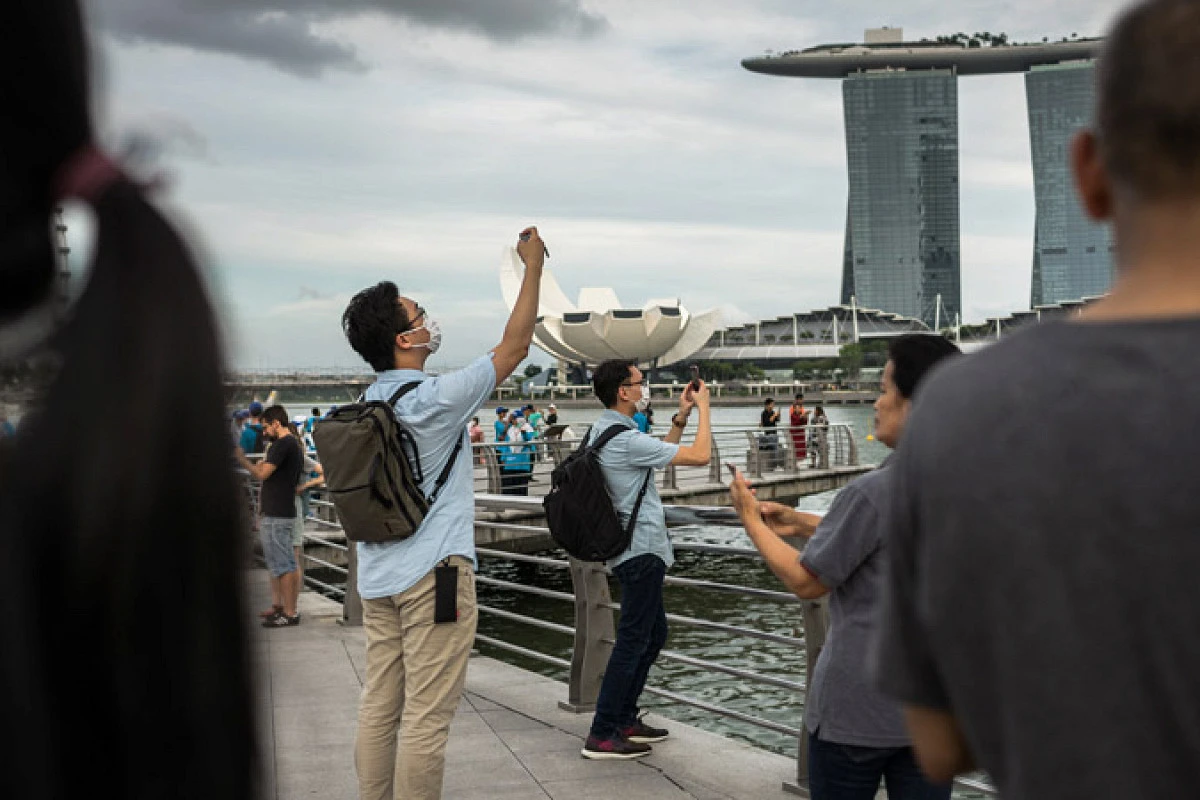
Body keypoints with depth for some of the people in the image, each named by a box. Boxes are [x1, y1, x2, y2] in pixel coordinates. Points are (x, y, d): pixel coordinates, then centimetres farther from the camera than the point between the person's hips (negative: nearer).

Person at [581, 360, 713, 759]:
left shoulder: (603, 430, 10)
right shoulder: (626, 440, -22)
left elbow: (660, 453, 23)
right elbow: (699, 456, -18)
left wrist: (680, 417, 13)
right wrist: (703, 408, -6)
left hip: (637, 549, 11)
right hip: (642, 550, -11)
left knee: (654, 633, 18)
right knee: (633, 641, -6)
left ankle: (623, 720, 24)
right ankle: (602, 735, -2)